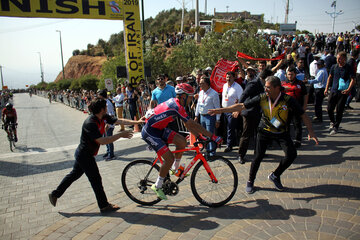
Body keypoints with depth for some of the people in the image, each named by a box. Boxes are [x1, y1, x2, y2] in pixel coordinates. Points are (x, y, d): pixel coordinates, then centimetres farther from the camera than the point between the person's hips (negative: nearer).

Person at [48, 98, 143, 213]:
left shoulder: (103, 117, -3)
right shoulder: (90, 123, -29)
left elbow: (119, 121, -2)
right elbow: (102, 141, -34)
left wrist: (137, 122, -7)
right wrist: (120, 135, -32)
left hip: (82, 154, 9)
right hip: (85, 155, -9)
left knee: (74, 174, 23)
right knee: (96, 179, 1)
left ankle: (55, 194, 39)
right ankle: (104, 206, 14)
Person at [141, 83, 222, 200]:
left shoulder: (175, 102, 5)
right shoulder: (176, 106, -25)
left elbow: (187, 124, 10)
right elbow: (192, 124, -26)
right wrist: (212, 136, -23)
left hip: (159, 129, 9)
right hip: (150, 132, -9)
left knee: (182, 141, -4)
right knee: (169, 158, -12)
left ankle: (175, 168, 15)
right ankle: (157, 186, 6)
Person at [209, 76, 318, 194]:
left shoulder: (288, 100, -19)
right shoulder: (262, 98, -15)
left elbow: (303, 115, -9)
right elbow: (242, 106, -13)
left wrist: (310, 131, -19)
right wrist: (221, 110, -16)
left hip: (282, 133, 0)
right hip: (265, 131, 0)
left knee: (291, 154, -16)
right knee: (258, 157, -3)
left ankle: (275, 175, 9)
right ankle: (250, 181, 20)